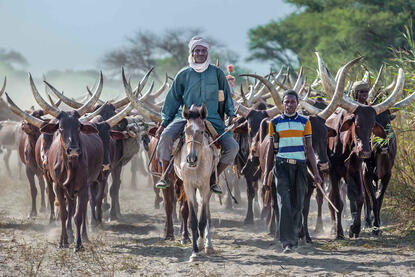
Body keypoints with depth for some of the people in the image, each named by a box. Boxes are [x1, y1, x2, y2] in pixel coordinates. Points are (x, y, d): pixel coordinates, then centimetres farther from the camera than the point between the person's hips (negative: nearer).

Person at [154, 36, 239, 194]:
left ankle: (213, 179, 6)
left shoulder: (217, 73, 6)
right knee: (166, 135, -29)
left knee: (232, 147, -14)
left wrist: (231, 114, 5)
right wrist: (164, 123, 5)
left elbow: (226, 95, 17)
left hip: (212, 118, 1)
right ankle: (165, 176, -15)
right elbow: (173, 99, 9)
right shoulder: (184, 74, 4)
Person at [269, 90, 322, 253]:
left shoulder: (304, 122, 9)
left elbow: (309, 148, 8)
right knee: (284, 203, -13)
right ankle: (287, 243, -17)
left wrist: (316, 172, 2)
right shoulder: (275, 122, 7)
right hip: (282, 165, -2)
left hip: (300, 166, 2)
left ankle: (294, 238, 22)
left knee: (297, 204, 6)